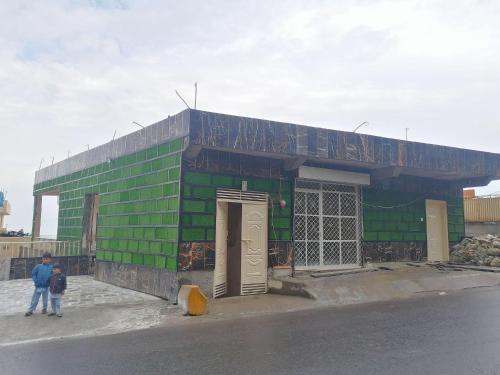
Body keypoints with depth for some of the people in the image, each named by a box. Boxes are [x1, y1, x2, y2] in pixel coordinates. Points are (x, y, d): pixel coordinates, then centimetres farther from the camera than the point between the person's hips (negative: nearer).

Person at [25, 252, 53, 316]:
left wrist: (49, 281, -12)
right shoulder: (38, 266, -3)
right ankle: (30, 311, 13)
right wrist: (35, 281, -7)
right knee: (34, 299, 4)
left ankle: (44, 309, 30)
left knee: (45, 299, 14)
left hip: (46, 286, 0)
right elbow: (33, 274, 1)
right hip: (38, 286, 0)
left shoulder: (51, 267, -4)